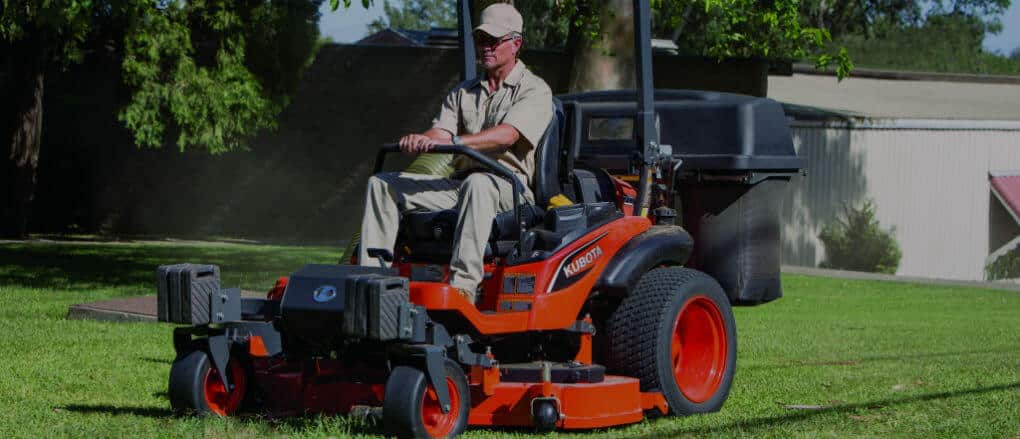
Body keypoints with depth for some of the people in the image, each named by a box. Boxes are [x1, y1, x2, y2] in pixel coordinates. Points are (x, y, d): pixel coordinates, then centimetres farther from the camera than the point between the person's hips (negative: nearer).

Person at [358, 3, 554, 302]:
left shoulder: (534, 90, 0)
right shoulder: (463, 93, 21)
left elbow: (508, 135, -18)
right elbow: (441, 132, 5)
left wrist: (453, 142, -31)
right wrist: (419, 141, -21)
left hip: (509, 183, -6)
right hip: (460, 183, 7)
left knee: (478, 183, -42)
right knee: (381, 184, -6)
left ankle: (463, 285, -51)